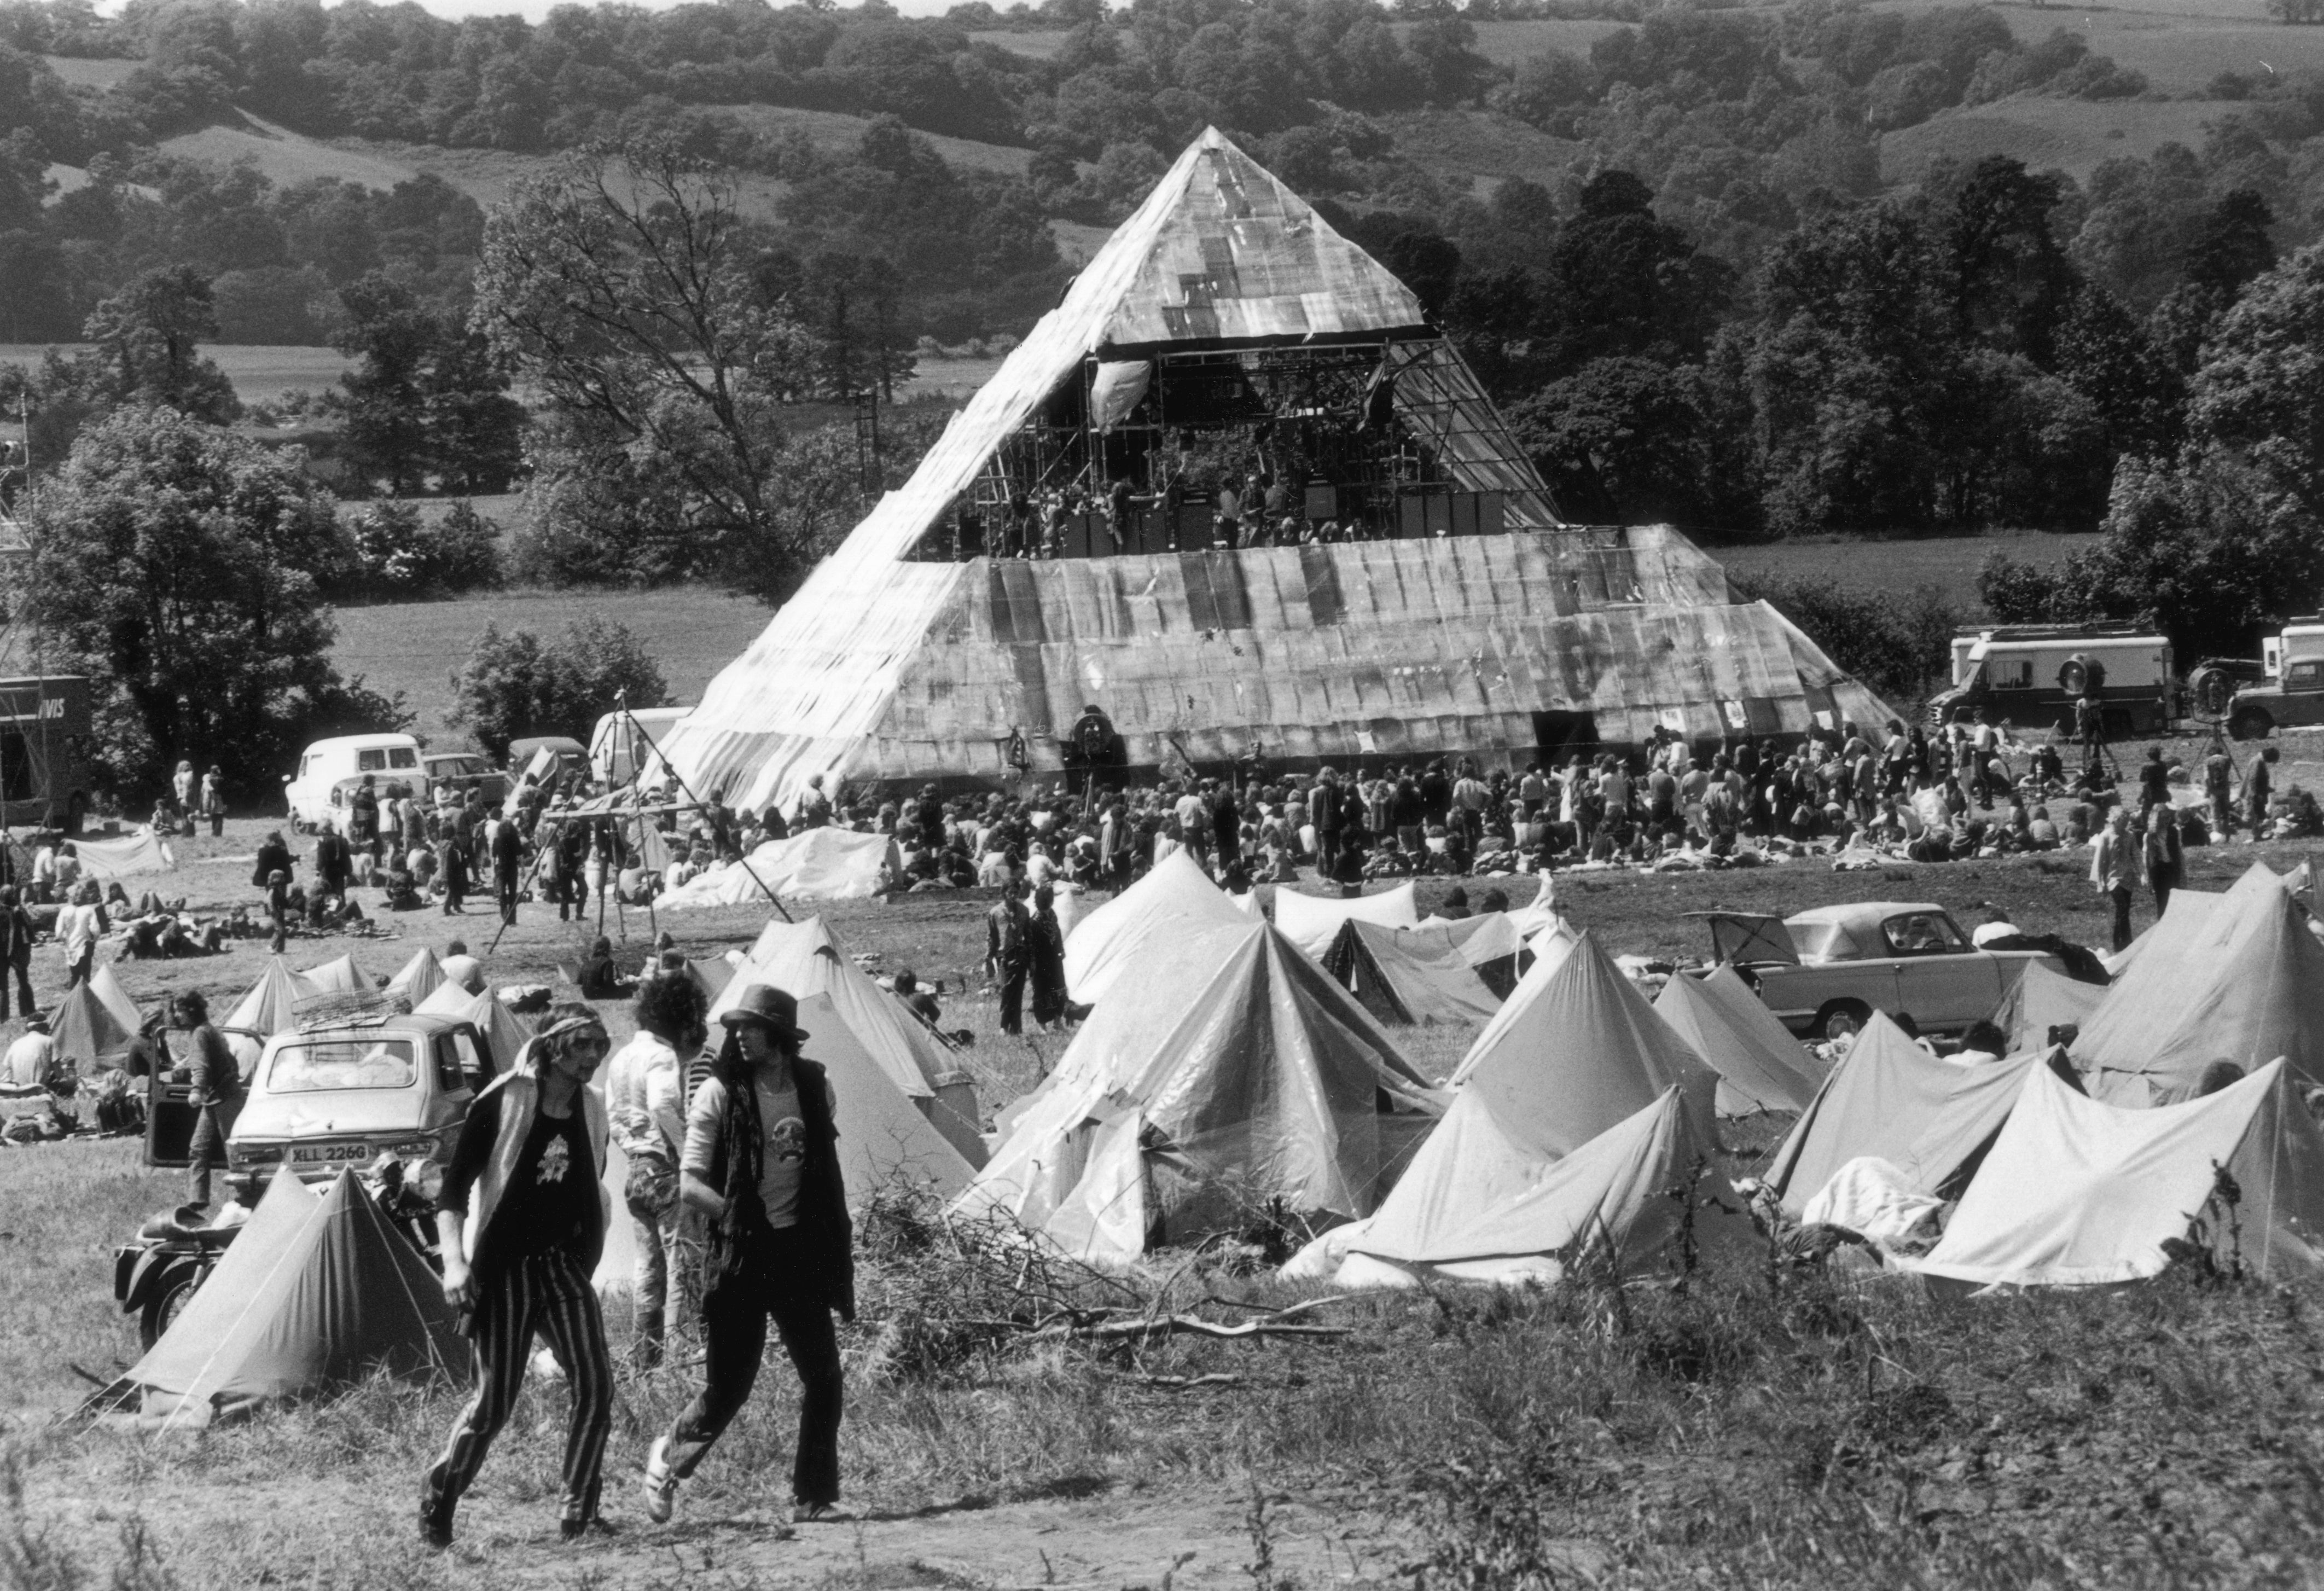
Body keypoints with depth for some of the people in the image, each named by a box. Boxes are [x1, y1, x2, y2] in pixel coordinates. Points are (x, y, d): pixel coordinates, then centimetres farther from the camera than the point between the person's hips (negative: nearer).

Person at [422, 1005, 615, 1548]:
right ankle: (438, 1495, 16)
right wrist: (454, 1261, -21)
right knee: (494, 1401, -5)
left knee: (595, 1386, -12)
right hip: (502, 1269, -5)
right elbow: (453, 1187, -10)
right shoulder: (503, 1102, -10)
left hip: (563, 1264, 5)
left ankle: (578, 1507, -2)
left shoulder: (590, 1111, 7)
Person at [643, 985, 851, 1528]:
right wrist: (743, 1219, -15)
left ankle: (813, 1497, 11)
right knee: (728, 1386, -2)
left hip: (800, 1250, 4)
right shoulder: (720, 1092, -8)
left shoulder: (813, 1086, 5)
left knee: (823, 1377, 0)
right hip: (740, 1254, -4)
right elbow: (691, 1183, -9)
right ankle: (669, 1458, 24)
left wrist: (837, 1235, 12)